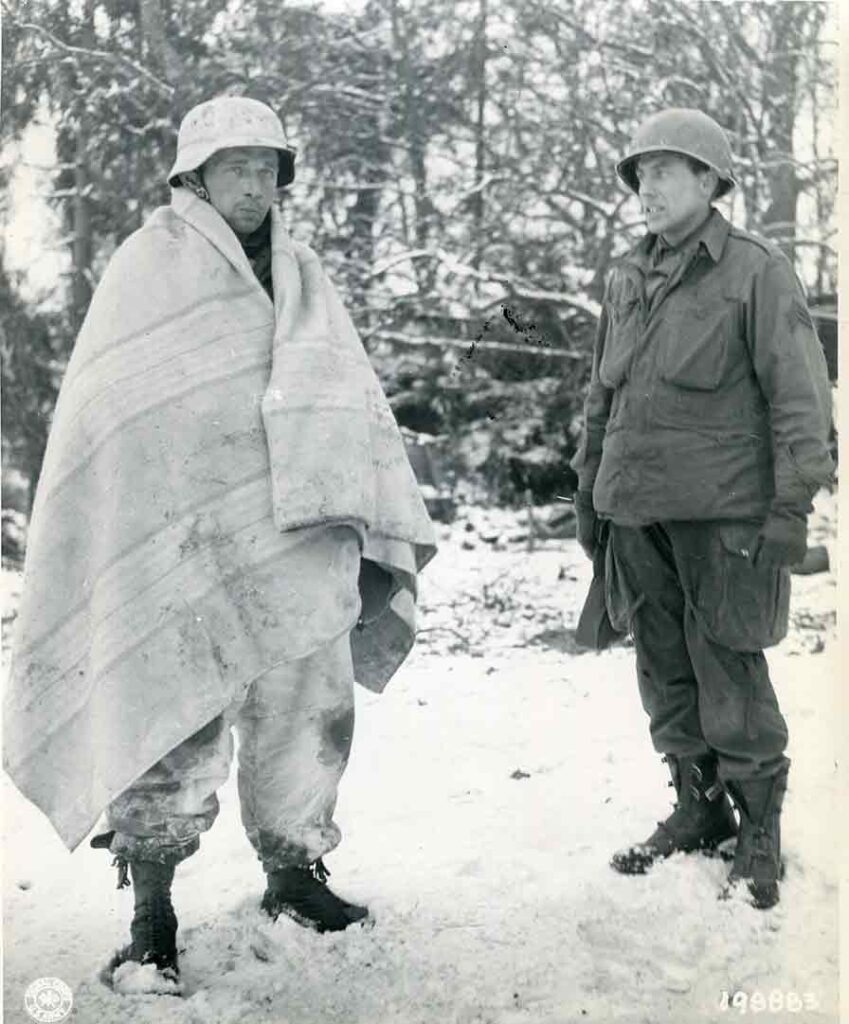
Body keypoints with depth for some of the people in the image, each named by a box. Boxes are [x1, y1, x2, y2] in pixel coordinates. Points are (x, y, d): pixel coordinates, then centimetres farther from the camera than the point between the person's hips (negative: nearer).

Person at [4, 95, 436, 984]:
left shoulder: (299, 275, 16)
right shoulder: (149, 267, 0)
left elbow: (349, 403, 15)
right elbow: (111, 415, -4)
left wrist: (384, 523, 8)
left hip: (299, 541, 6)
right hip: (186, 542, -5)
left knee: (309, 711, 11)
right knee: (181, 723, -7)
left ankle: (294, 871, 28)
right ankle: (150, 912, 5)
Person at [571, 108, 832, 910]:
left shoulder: (756, 272, -4)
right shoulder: (626, 278, 13)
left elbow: (798, 397, -7)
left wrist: (791, 505, -12)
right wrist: (588, 491, 17)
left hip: (722, 514, -6)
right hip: (636, 512, 6)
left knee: (730, 672, -1)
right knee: (665, 672, 12)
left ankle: (759, 830, 13)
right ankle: (697, 808, 27)